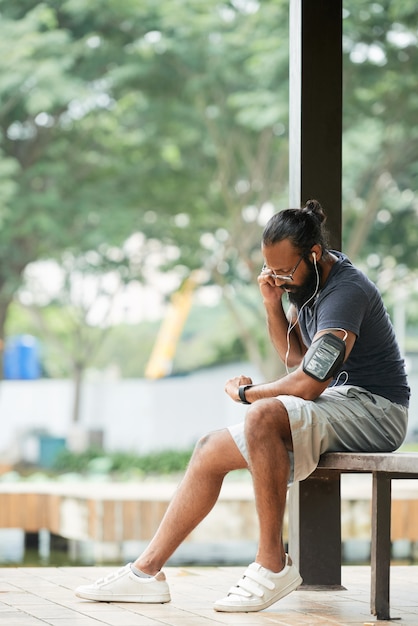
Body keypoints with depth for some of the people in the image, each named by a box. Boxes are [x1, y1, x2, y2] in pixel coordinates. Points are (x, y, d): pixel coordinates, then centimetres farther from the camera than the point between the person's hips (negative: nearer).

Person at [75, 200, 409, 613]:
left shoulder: (345, 292, -21)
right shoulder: (308, 280, 9)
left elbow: (307, 383, -27)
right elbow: (297, 358, 16)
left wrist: (246, 392, -9)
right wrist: (273, 306, -1)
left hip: (374, 410, -10)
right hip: (335, 401, 10)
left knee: (263, 417, -36)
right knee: (210, 451, 1)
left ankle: (272, 564, -28)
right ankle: (147, 571, 3)